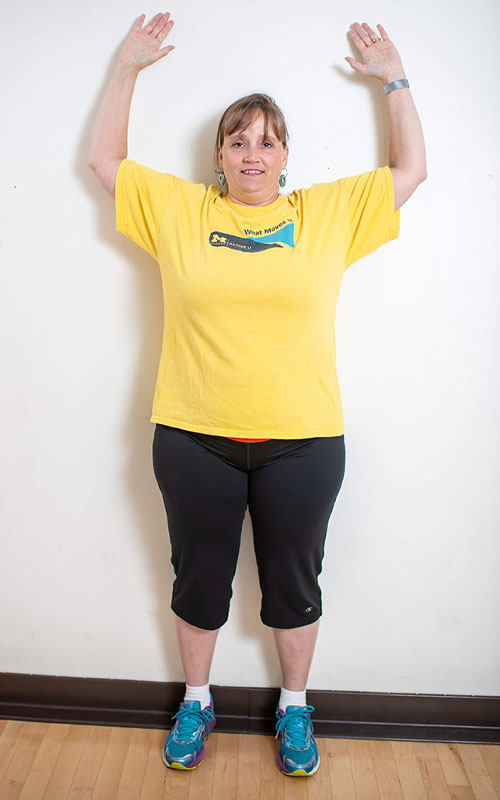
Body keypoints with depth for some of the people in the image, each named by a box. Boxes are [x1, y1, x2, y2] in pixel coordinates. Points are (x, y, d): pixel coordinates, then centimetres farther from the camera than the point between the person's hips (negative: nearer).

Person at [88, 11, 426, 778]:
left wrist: (393, 78, 14)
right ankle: (196, 701, 43)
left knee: (293, 581, 16)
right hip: (194, 440, 1)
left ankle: (294, 707, 41)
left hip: (303, 443, 0)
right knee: (199, 578, 17)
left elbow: (411, 169, 14)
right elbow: (104, 158, 15)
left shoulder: (330, 212, 6)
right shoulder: (178, 210, 6)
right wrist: (129, 65, 13)